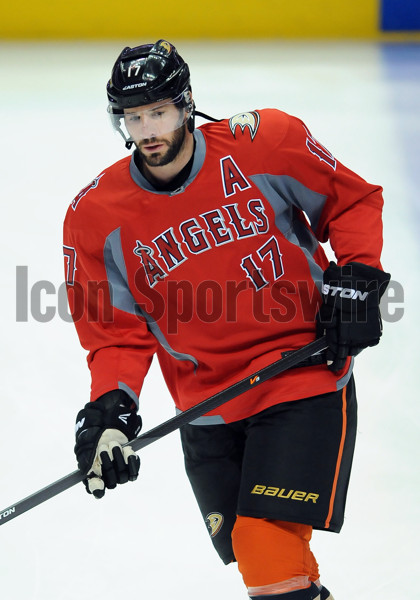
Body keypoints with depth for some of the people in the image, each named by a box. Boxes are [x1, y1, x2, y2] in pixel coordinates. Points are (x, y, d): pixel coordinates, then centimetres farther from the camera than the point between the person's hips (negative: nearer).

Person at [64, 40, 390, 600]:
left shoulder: (263, 144, -9)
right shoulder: (98, 216, -3)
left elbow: (353, 200, 4)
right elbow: (117, 331, 1)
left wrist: (357, 276, -8)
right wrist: (111, 407, -14)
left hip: (305, 373, -3)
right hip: (208, 407, 3)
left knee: (271, 540, -18)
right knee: (250, 553, 4)